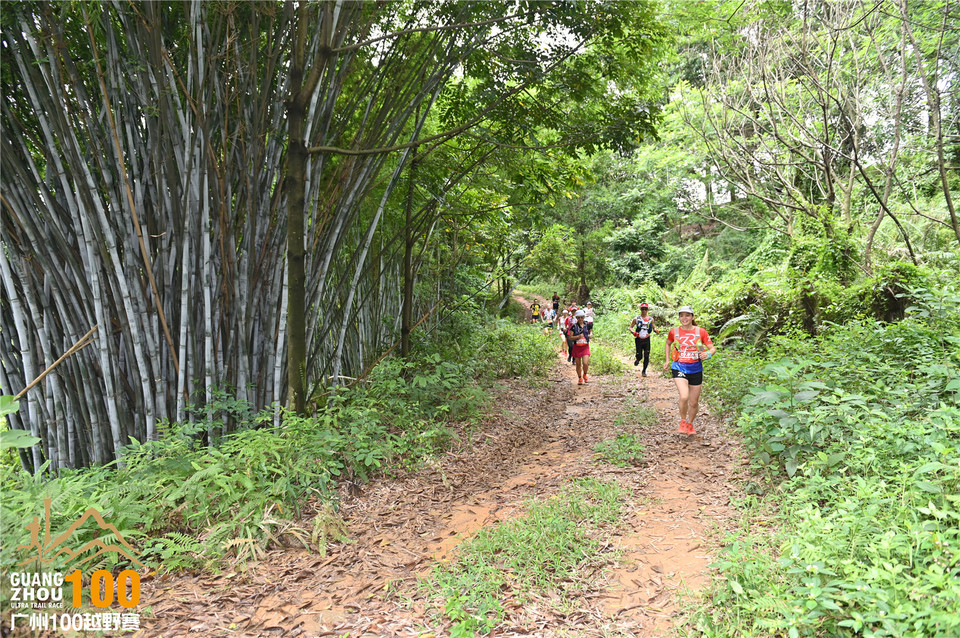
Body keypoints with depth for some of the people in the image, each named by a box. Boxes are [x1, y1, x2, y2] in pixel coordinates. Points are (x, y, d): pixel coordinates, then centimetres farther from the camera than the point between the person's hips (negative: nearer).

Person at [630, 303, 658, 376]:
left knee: (646, 356, -4)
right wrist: (633, 332, -18)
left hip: (647, 340, 1)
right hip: (639, 339, -1)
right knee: (639, 356, -2)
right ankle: (637, 359, 35)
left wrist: (656, 330, -16)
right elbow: (630, 327, 3)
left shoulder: (651, 319, 3)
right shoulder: (636, 318, -1)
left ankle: (644, 371, 11)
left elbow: (654, 327, 8)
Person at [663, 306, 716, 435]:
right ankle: (683, 421, 4)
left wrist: (708, 354, -21)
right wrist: (667, 360, 12)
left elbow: (713, 348, 1)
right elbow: (668, 344, 21)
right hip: (679, 368, -1)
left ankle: (690, 423, 37)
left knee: (694, 402, 9)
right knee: (684, 397, -22)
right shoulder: (674, 332, 1)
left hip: (695, 369, 1)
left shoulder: (701, 332, -2)